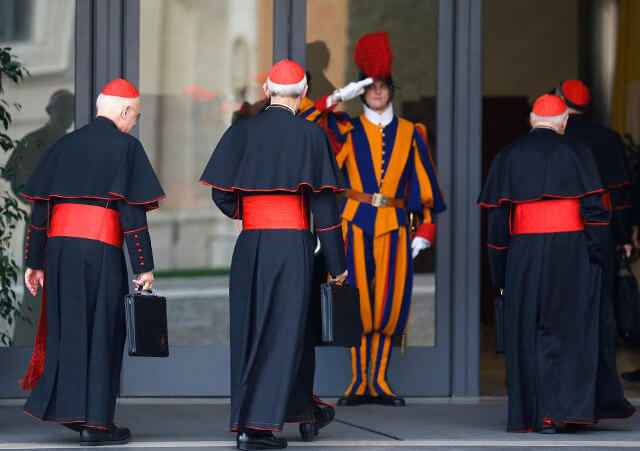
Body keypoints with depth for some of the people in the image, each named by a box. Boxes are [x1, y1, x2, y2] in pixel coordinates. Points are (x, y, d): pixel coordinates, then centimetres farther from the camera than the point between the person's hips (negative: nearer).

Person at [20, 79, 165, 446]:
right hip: (100, 250, -5)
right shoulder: (126, 147, -2)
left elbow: (40, 207, 11)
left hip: (58, 247, 5)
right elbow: (132, 211, -9)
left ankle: (67, 408, 17)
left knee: (68, 329, 14)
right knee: (102, 332, 2)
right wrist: (144, 267, -6)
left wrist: (34, 261, 15)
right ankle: (95, 422, 3)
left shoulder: (65, 145, 14)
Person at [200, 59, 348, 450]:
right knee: (285, 330, 1)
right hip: (294, 240, -3)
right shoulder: (310, 135, -3)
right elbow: (324, 203, -5)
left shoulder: (243, 131, 4)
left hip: (250, 242, 3)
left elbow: (221, 193, 0)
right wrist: (337, 264, -1)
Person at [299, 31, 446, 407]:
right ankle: (359, 382, 1)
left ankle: (379, 381, 7)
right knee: (358, 301, -4)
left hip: (394, 226, 1)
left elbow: (425, 184, 11)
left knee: (391, 302, -2)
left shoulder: (410, 133, 11)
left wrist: (425, 231, 5)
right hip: (356, 223, -1)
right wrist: (339, 97, -7)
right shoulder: (347, 130, 7)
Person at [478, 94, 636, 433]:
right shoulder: (577, 153, 0)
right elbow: (594, 208, -7)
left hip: (524, 255, 1)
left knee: (526, 336, 8)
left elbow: (498, 217, 2)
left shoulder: (508, 156, 4)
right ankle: (558, 412, -6)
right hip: (571, 252, -1)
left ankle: (527, 415, 7)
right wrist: (598, 261, -2)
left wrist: (500, 274, 7)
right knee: (569, 331, 4)